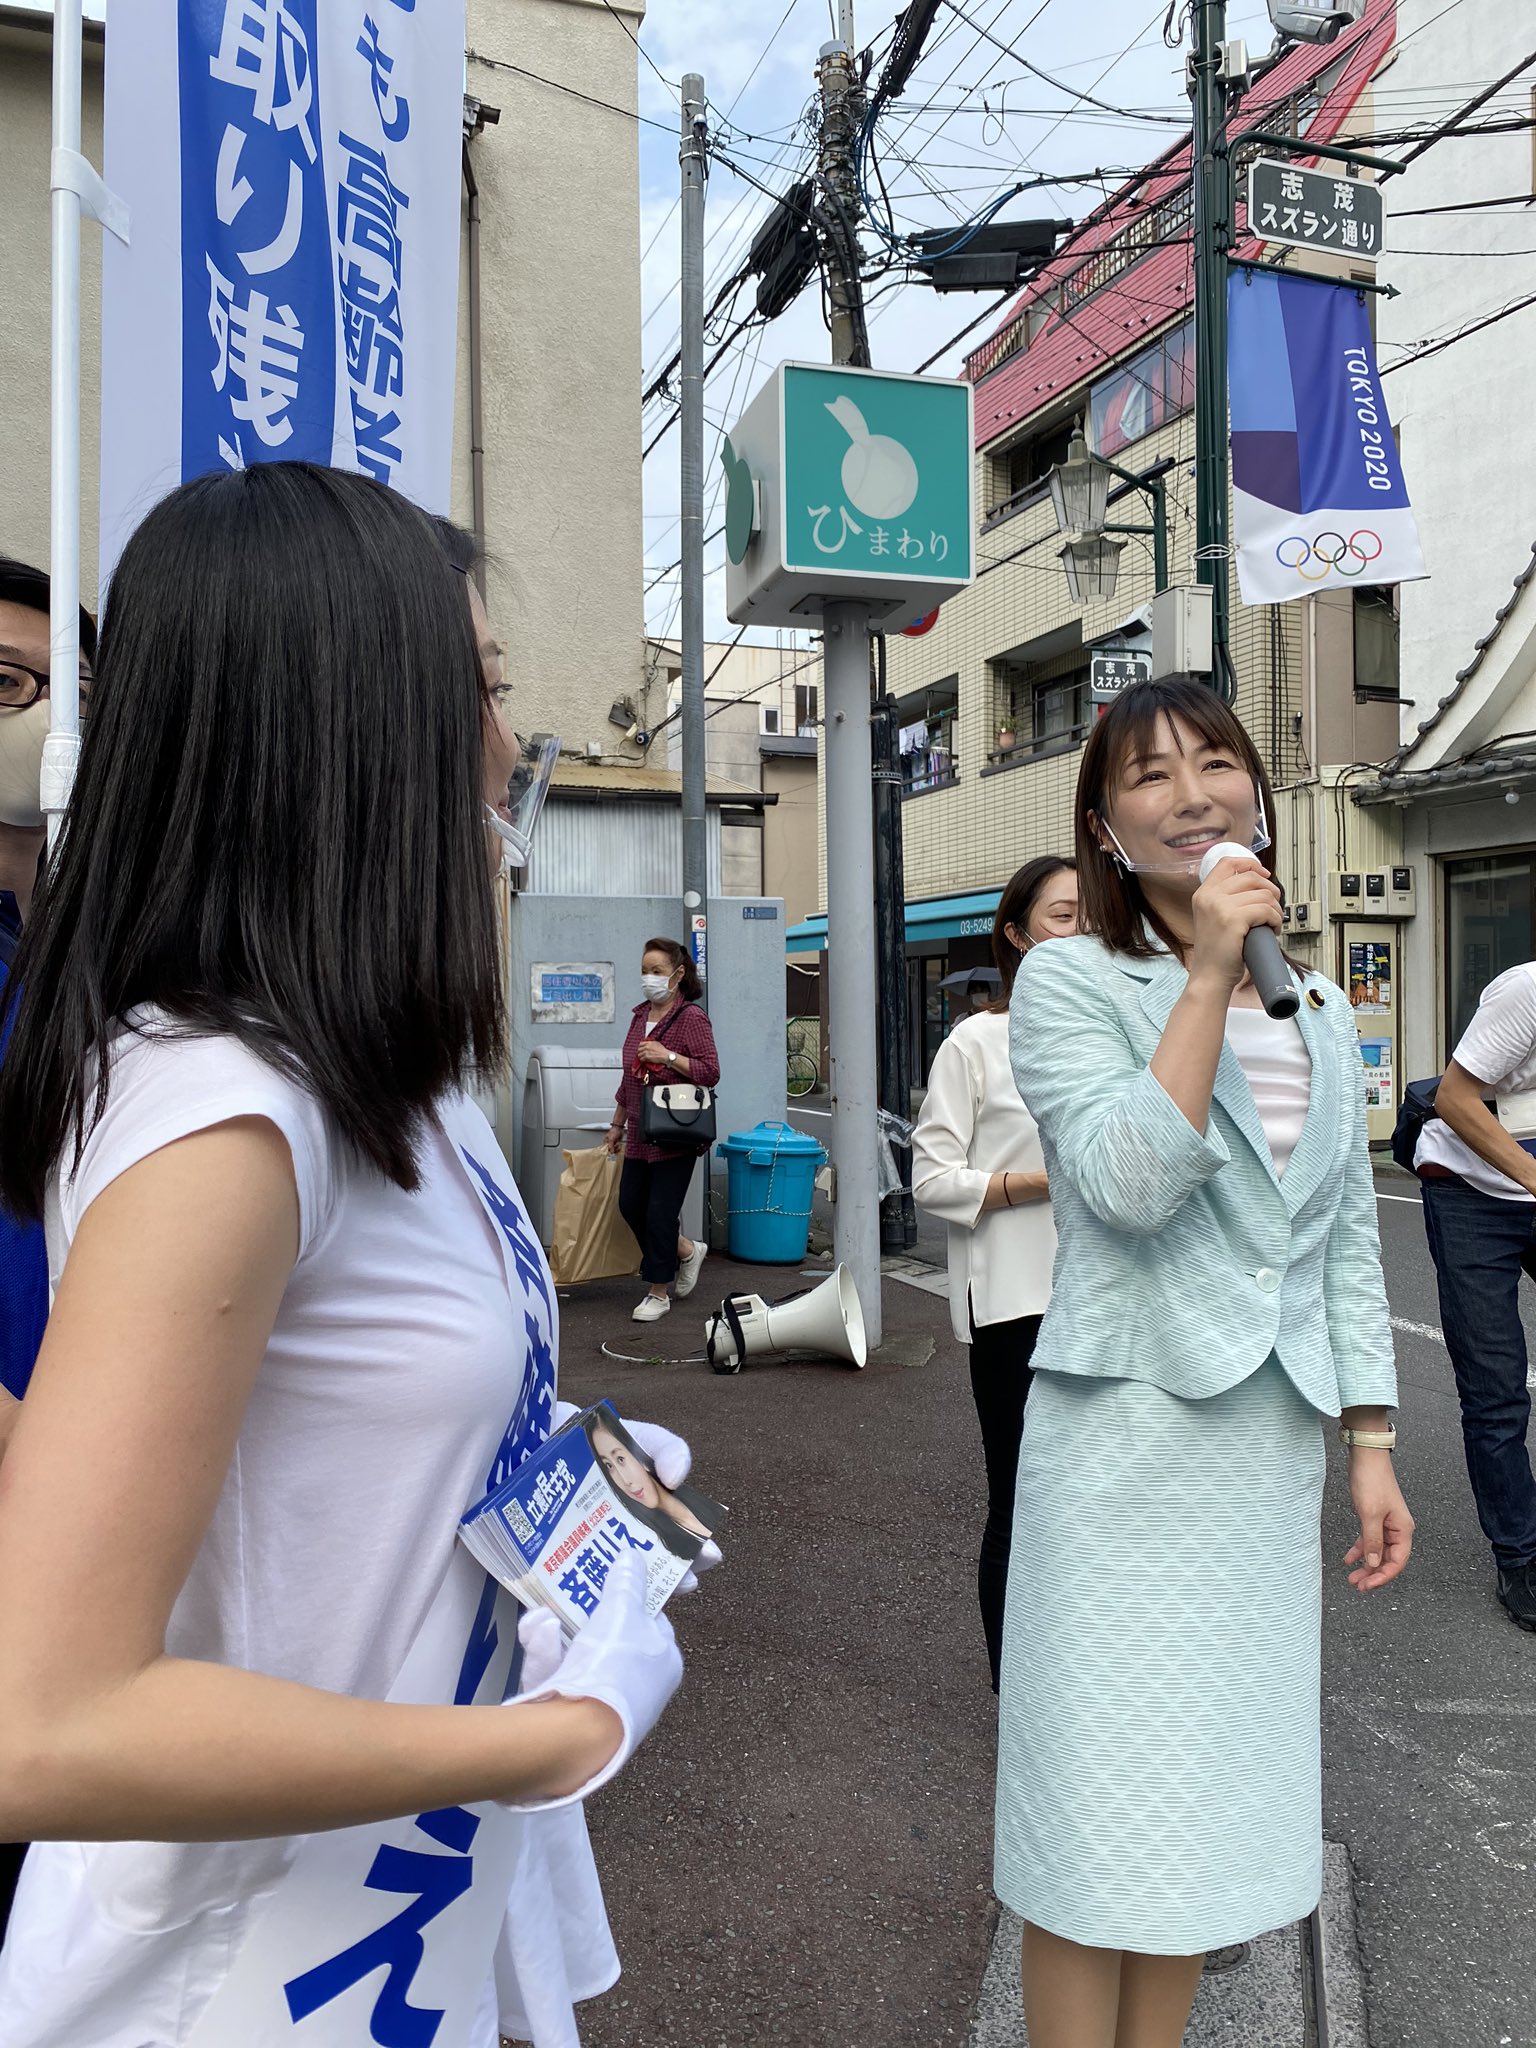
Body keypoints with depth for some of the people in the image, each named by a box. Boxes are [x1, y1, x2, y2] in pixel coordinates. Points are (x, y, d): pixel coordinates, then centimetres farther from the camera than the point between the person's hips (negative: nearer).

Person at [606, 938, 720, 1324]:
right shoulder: (641, 1015, 13)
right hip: (640, 1133, 8)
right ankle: (687, 1251, 33)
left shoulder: (691, 1016, -10)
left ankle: (658, 1292, 13)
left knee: (660, 1212, -3)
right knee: (630, 1205, 9)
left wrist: (668, 1057, -25)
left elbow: (710, 1072, -16)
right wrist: (617, 1124, 21)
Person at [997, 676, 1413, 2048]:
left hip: (1272, 1442, 6)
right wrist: (1209, 976, -20)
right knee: (1105, 1796, 5)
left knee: (1208, 1785, 18)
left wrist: (1372, 1444, 9)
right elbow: (1130, 1182, -22)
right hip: (1132, 1435, -5)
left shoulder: (1322, 1009, 10)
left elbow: (1348, 1238, 12)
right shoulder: (1070, 982, -7)